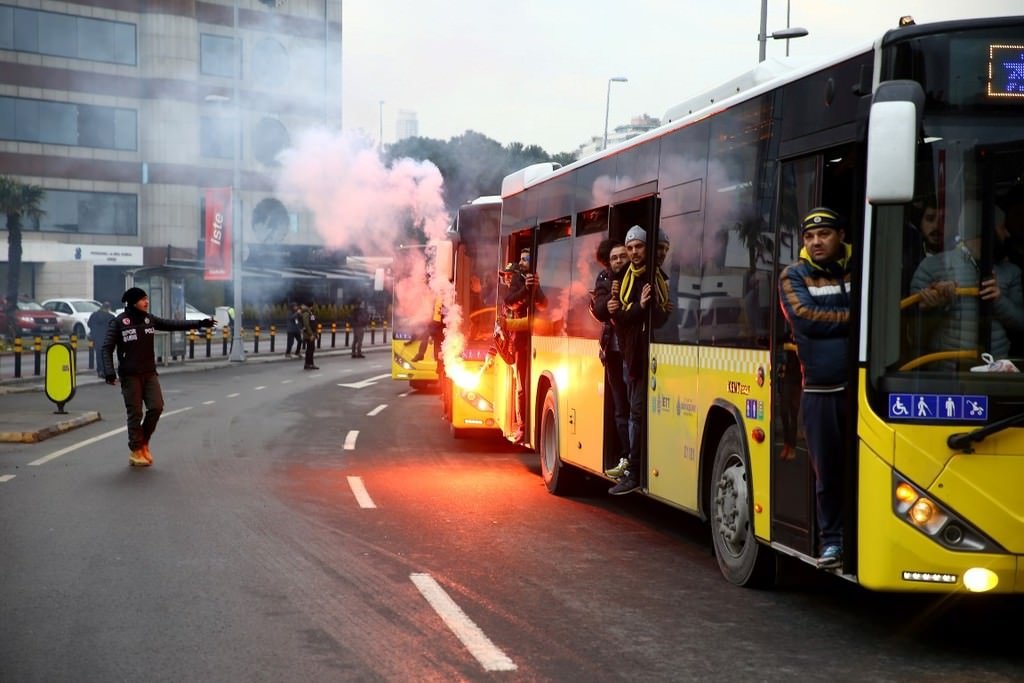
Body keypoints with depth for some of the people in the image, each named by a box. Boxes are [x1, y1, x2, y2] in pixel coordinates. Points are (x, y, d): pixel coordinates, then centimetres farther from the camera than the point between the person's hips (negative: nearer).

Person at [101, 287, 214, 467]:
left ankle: (144, 442, 16)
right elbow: (107, 348, -8)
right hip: (130, 375, -5)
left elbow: (173, 324, 9)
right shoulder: (119, 322, -7)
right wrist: (109, 372, -20)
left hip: (149, 373, 5)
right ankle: (136, 452, 10)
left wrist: (199, 323, 4)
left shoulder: (148, 319, 8)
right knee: (135, 413, -2)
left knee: (156, 406, -6)